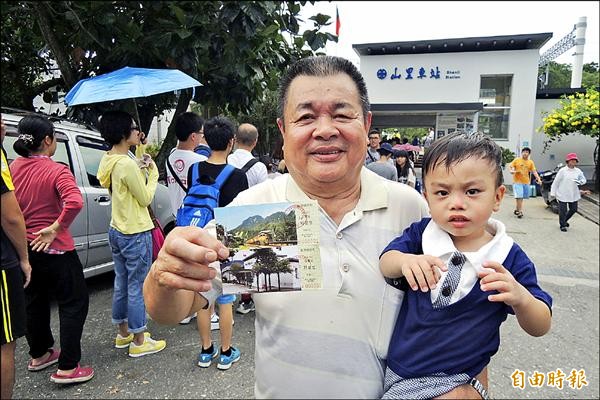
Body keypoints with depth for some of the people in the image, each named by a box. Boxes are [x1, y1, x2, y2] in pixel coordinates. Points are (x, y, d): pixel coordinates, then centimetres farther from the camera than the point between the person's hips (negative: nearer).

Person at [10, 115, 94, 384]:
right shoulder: (56, 171, -18)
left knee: (35, 301, 22)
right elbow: (74, 203, -35)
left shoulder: (13, 167, 0)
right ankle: (67, 369, 8)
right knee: (74, 303, 5)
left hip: (24, 248, 7)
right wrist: (56, 228, -22)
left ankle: (39, 355, 39)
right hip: (54, 250, -7)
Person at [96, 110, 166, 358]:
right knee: (137, 288, 3)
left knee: (122, 284, 19)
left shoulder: (107, 160, 5)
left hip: (117, 231, 9)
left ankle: (123, 333, 35)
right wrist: (152, 172, -5)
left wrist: (142, 171, 4)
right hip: (136, 235, -9)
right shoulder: (127, 164, -22)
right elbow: (146, 198, -14)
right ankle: (139, 342, 17)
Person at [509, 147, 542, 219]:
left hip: (526, 182, 4)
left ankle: (517, 209, 28)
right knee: (519, 197, -12)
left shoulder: (530, 162, 8)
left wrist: (538, 179, -5)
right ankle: (520, 211, -7)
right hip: (517, 181, -4)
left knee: (521, 197, 11)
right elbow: (510, 166, 1)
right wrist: (511, 171, -21)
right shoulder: (516, 160, -1)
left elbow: (534, 171, 6)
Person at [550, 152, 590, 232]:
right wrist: (553, 193, -8)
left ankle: (565, 220, 40)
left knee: (573, 209, 14)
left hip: (573, 195, 5)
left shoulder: (578, 171, 4)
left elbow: (584, 179, 13)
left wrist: (580, 182, -12)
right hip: (563, 195, -5)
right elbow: (556, 182, -7)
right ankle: (562, 225, 21)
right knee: (563, 211, 2)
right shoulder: (562, 171, -9)